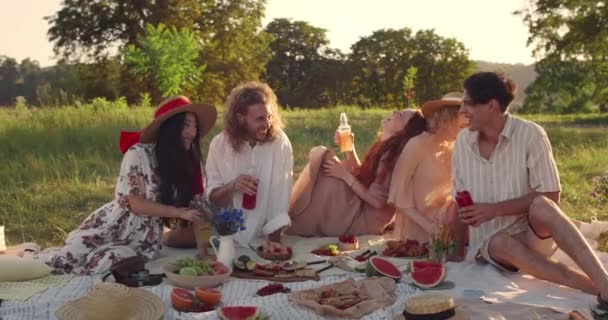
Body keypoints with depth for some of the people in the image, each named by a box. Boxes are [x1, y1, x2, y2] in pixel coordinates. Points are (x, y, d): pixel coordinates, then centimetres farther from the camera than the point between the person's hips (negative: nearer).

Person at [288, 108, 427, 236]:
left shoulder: (392, 155, -23)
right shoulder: (383, 148, 4)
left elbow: (377, 201, -23)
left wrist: (345, 175, -17)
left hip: (365, 220, -9)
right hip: (361, 207, 9)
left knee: (324, 157, -13)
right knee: (320, 154, 6)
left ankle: (296, 226, -1)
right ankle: (293, 218, 8)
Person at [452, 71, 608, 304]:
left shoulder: (530, 134, -10)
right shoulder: (462, 142, 2)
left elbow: (550, 196, -12)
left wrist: (494, 209, -19)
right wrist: (458, 253, 5)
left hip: (533, 235, -2)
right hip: (487, 244, 2)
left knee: (540, 206, -36)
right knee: (502, 244, -35)